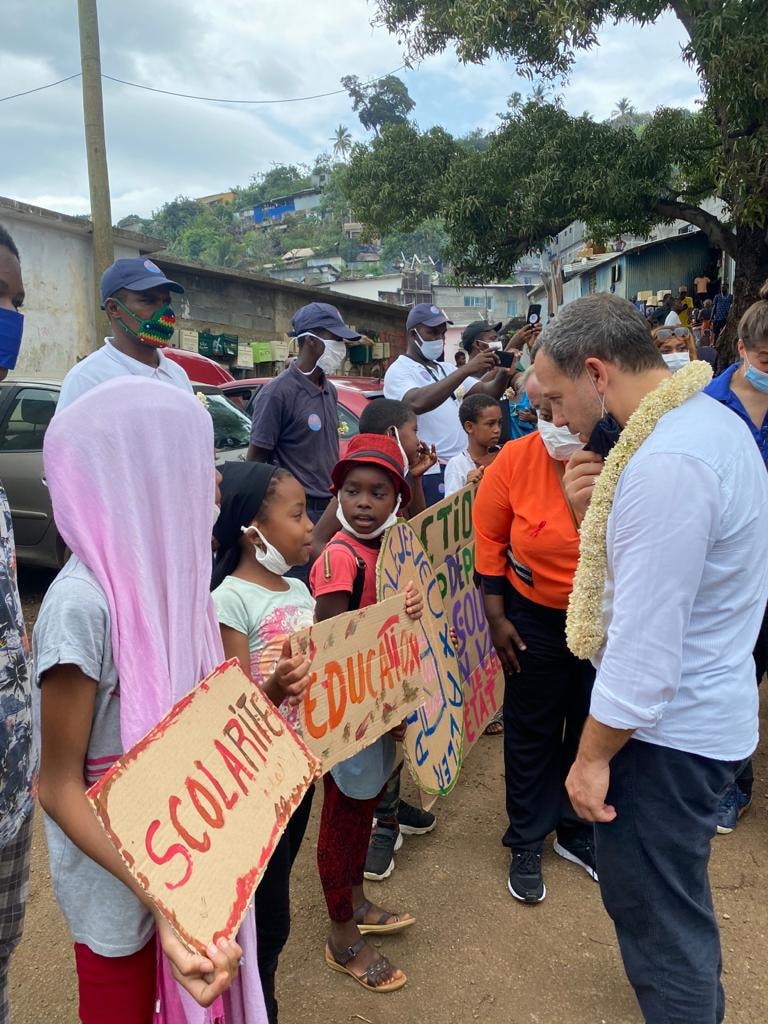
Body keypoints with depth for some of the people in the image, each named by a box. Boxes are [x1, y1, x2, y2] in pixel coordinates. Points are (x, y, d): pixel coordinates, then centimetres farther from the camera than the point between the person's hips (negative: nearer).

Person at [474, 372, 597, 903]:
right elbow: (488, 538, -6)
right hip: (535, 616, 0)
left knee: (591, 727, 19)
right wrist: (497, 617, -4)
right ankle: (526, 843, 35)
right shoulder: (515, 460, -18)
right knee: (531, 731, 14)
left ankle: (577, 831, 43)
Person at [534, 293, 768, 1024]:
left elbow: (646, 643, -26)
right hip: (703, 709, 10)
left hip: (668, 726, -10)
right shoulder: (708, 418, 4)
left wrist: (592, 756, -16)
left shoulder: (665, 462, -28)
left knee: (651, 904, 9)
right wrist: (605, 512, 0)